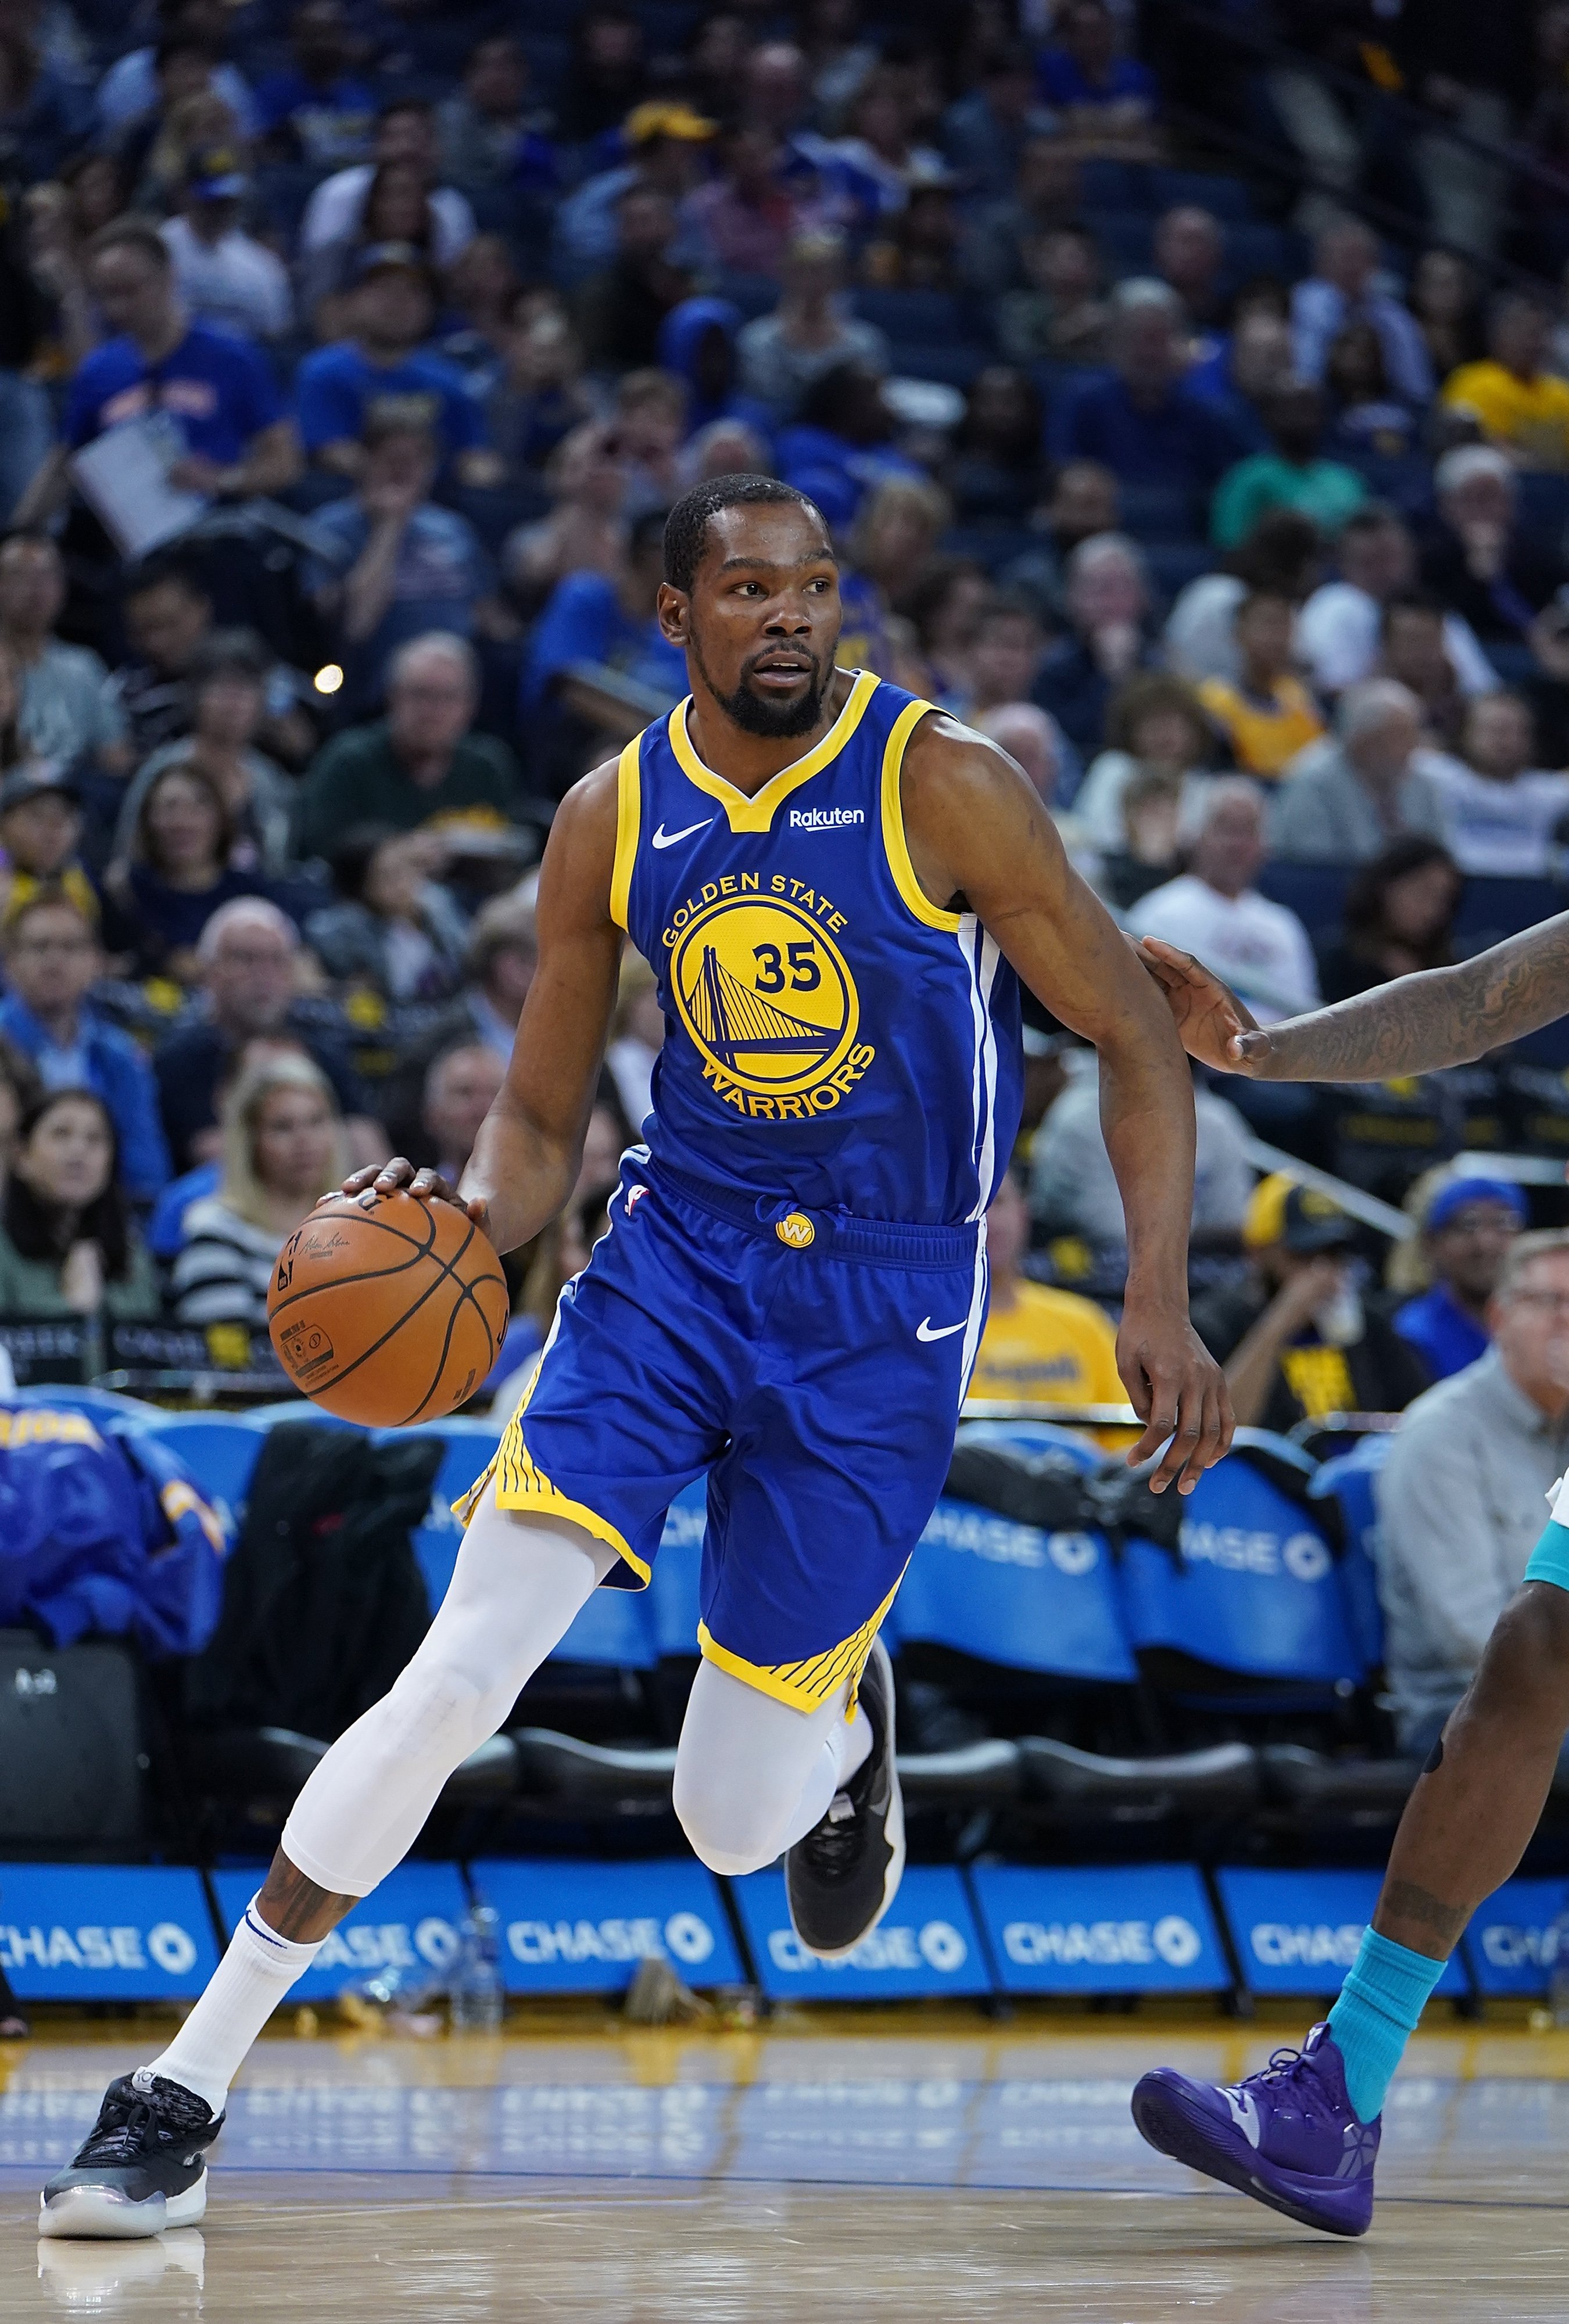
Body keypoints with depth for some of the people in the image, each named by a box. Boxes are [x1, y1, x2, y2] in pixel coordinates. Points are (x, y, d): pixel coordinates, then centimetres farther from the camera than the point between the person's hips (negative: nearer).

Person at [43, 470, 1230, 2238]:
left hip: (883, 1310, -2)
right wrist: (466, 1223, -13)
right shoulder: (612, 820, 1)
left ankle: (839, 1713, 38)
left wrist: (1159, 1300, -15)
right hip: (678, 1252, 2)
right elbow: (540, 1120, 9)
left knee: (731, 1820, -1)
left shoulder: (942, 788, -10)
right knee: (458, 1676, -15)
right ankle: (182, 2095, -8)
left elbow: (1135, 1038, -4)